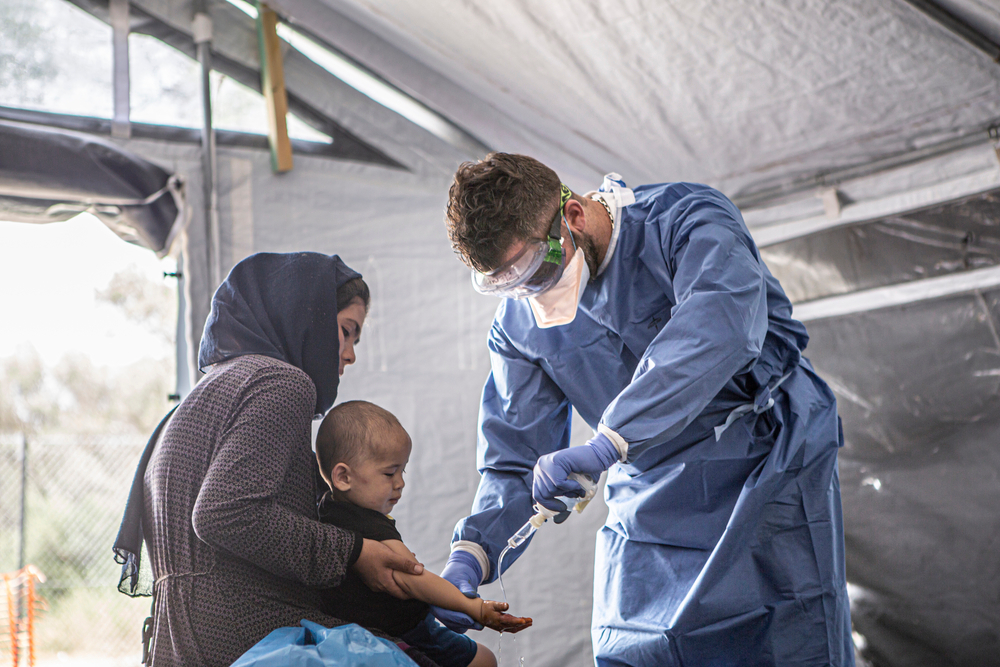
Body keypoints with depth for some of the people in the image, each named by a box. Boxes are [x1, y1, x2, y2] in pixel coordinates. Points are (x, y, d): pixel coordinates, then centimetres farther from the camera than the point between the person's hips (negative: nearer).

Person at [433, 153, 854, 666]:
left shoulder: (688, 221, -17)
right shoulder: (520, 324, 0)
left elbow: (722, 326, -37)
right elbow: (516, 459, 1)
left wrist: (606, 445, -43)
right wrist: (470, 552, -18)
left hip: (766, 485, -4)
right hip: (649, 522, 4)